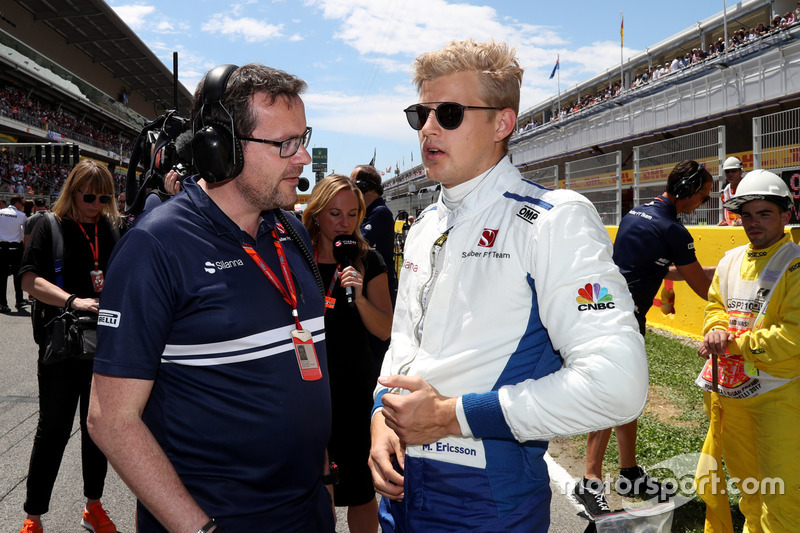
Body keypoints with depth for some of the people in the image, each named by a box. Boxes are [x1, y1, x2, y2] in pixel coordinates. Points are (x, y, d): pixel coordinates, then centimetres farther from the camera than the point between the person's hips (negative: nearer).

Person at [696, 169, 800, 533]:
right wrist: (716, 331, -7)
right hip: (730, 389, 7)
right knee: (744, 476, 23)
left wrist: (733, 344, -19)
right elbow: (715, 305, 15)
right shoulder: (730, 261, 8)